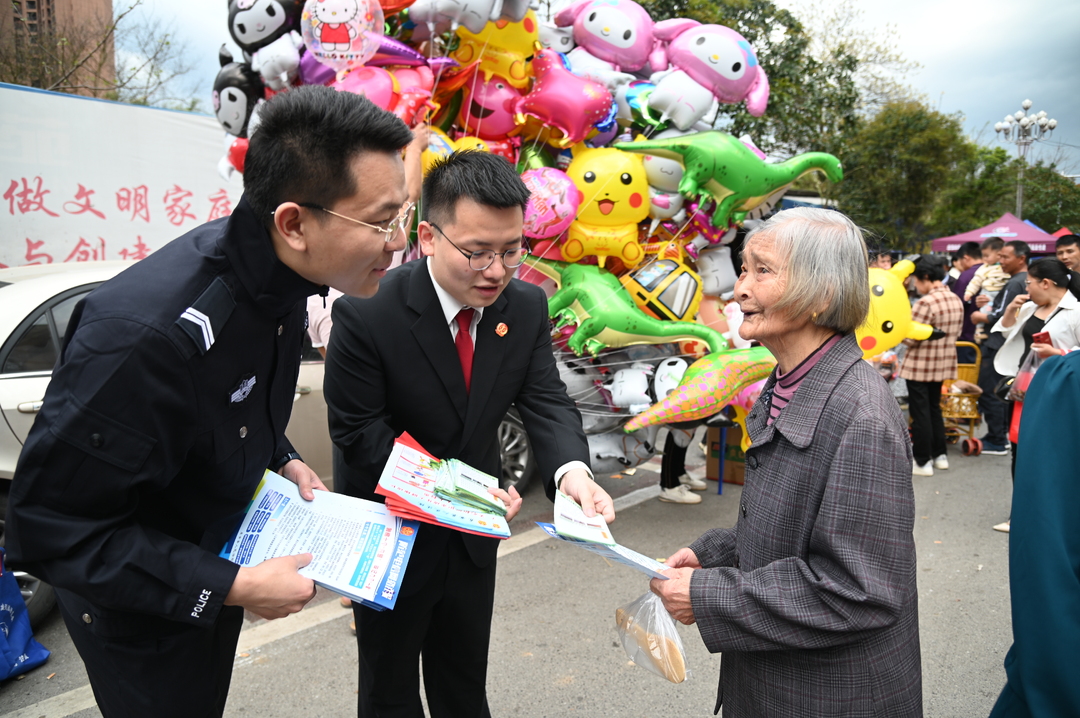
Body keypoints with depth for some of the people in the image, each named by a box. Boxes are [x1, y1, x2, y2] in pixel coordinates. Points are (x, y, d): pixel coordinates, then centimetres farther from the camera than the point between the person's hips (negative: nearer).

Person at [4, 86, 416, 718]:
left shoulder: (277, 275, -12)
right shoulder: (148, 331, -39)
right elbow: (52, 527, -30)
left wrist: (283, 459, -5)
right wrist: (232, 587, -30)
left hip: (220, 558, 7)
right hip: (141, 611, -7)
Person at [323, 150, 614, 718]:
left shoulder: (528, 306, -10)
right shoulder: (367, 314, -25)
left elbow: (545, 401, -12)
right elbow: (359, 431, -20)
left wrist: (571, 470, -33)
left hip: (475, 532, 4)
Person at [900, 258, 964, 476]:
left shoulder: (926, 302, -22)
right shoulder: (956, 300, 5)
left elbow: (910, 338, -21)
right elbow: (956, 333, 13)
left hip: (920, 366, -8)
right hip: (943, 364, 8)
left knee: (920, 411, 1)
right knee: (934, 408, 20)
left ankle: (922, 461, 8)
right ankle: (939, 455, 27)